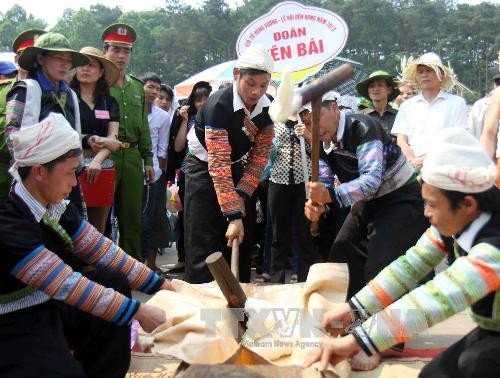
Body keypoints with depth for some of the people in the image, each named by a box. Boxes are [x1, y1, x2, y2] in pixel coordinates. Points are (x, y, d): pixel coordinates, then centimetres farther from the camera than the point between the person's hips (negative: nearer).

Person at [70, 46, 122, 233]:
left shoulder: (109, 103, 14)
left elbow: (113, 139, 5)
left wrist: (97, 161, -11)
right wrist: (89, 141, -9)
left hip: (103, 169, 4)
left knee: (98, 231, 6)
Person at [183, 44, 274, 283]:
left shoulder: (267, 108, -11)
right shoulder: (219, 106, -29)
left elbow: (260, 155, -7)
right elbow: (218, 165, -34)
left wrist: (241, 195, -19)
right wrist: (233, 215, -38)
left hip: (239, 171, 6)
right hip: (205, 170, -6)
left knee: (241, 243, 4)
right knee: (204, 246, -10)